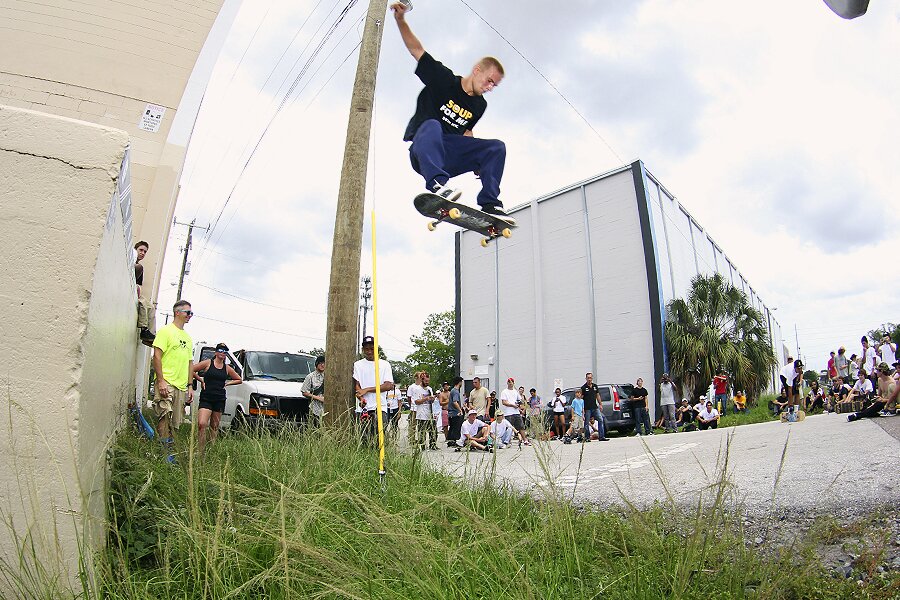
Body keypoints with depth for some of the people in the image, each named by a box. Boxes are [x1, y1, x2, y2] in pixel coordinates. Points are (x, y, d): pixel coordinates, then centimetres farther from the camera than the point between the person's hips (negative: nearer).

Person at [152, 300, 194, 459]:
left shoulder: (188, 337, 21)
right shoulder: (166, 331, -2)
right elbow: (157, 356, -9)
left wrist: (190, 386, 17)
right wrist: (161, 380, -17)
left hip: (182, 387, 7)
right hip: (167, 384, -7)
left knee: (175, 423, 7)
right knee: (164, 419, -12)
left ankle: (170, 450, 12)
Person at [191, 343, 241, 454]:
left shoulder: (227, 368, 10)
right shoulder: (208, 363, 1)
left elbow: (239, 380, 20)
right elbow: (191, 370, 0)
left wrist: (227, 383, 8)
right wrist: (201, 380, 0)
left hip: (220, 399, 3)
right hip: (206, 398, -3)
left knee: (214, 426, 9)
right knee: (202, 424, -17)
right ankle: (200, 451, -13)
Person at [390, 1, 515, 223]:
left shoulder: (479, 105, 15)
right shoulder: (444, 78, -1)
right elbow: (417, 50, 0)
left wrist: (477, 160, 15)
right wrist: (401, 20, -13)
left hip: (450, 156, 5)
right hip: (423, 150, -5)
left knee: (496, 147, -12)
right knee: (432, 125, -38)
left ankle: (489, 203, -26)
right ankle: (438, 184, -58)